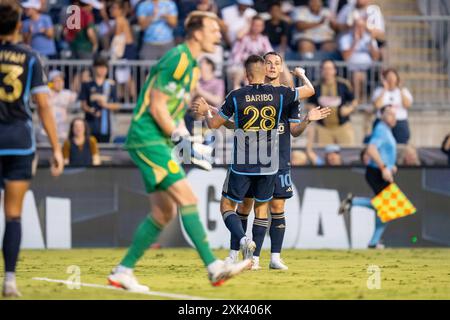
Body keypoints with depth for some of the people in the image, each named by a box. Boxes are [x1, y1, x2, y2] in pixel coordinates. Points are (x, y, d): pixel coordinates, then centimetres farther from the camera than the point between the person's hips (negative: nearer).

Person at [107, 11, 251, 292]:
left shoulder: (192, 64, 16)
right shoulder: (178, 59, -15)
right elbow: (156, 107, -17)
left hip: (159, 141, 10)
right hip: (147, 139, -10)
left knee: (164, 212, 8)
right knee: (187, 198, -16)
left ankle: (123, 271, 14)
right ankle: (214, 267, -19)